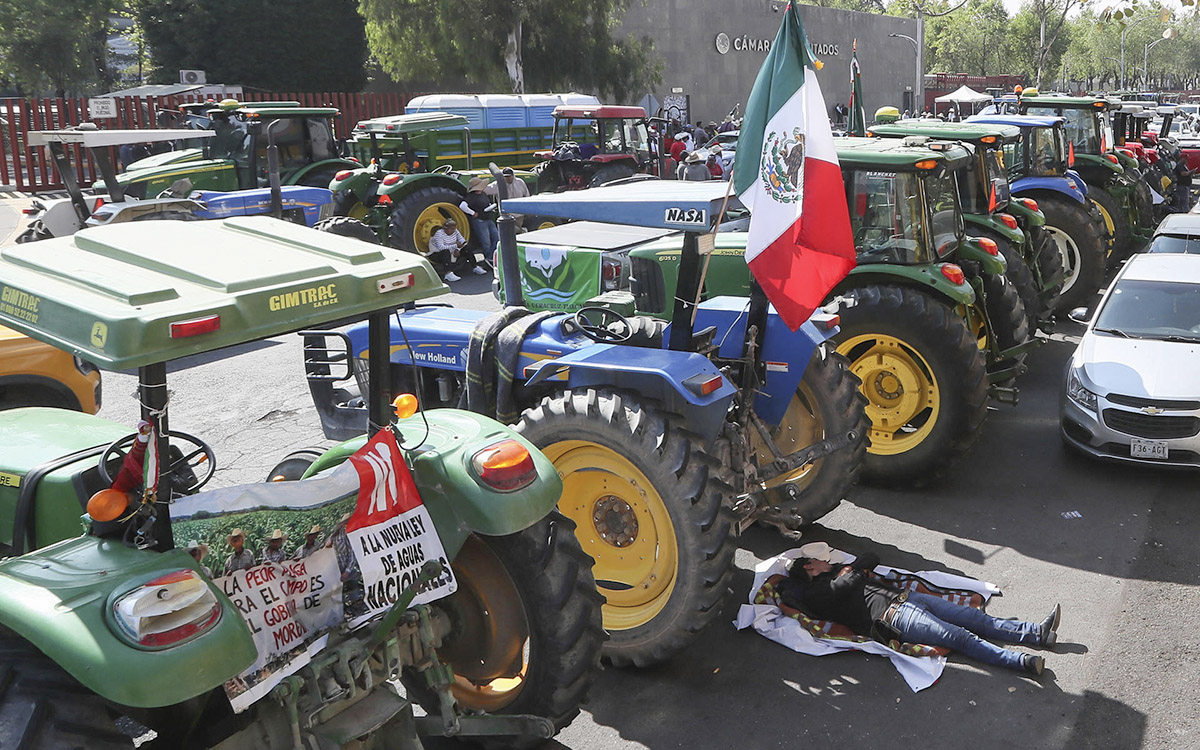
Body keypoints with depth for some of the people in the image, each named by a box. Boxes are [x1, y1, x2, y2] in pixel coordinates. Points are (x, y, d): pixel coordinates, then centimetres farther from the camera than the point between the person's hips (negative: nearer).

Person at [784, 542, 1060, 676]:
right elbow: (851, 583, -19)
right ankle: (1025, 661, -27)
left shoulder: (836, 572, 23)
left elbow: (872, 558, 23)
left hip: (904, 598, 9)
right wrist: (852, 575, 2)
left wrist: (850, 568, 7)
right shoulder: (815, 592, -5)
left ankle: (1037, 633, 0)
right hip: (890, 617, -9)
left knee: (973, 617, 0)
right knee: (959, 636, -20)